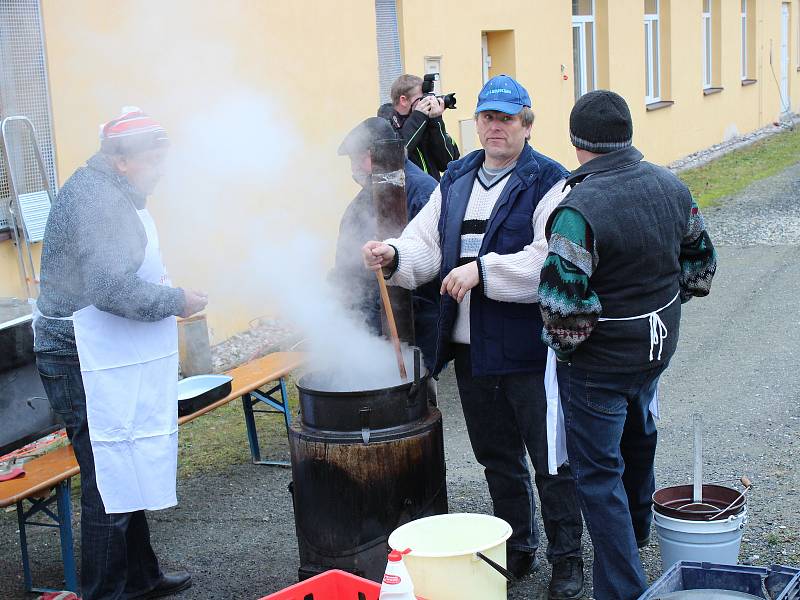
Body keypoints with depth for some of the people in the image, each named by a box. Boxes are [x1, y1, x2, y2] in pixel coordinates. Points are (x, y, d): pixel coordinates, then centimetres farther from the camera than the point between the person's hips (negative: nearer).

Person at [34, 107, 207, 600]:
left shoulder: (114, 194, 15)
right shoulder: (94, 197, -18)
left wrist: (161, 284, 13)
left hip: (112, 361, 11)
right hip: (88, 365, -11)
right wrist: (175, 301, -15)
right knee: (109, 482, -3)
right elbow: (111, 288, -27)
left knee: (129, 472, 18)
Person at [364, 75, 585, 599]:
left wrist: (483, 270, -26)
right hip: (470, 347, 7)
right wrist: (395, 256, -11)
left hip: (528, 347, -7)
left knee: (551, 460, 3)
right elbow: (428, 246, 9)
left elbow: (549, 262, -21)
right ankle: (518, 549, 36)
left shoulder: (548, 183, -10)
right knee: (497, 457, 19)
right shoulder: (456, 182, 13)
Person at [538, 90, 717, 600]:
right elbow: (700, 262, 9)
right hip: (658, 347, 8)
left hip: (599, 362, -8)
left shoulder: (579, 210, -26)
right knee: (637, 441, 30)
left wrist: (563, 345, -10)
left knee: (599, 474, 5)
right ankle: (636, 534, 53)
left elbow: (563, 301, -28)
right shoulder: (673, 188, -3)